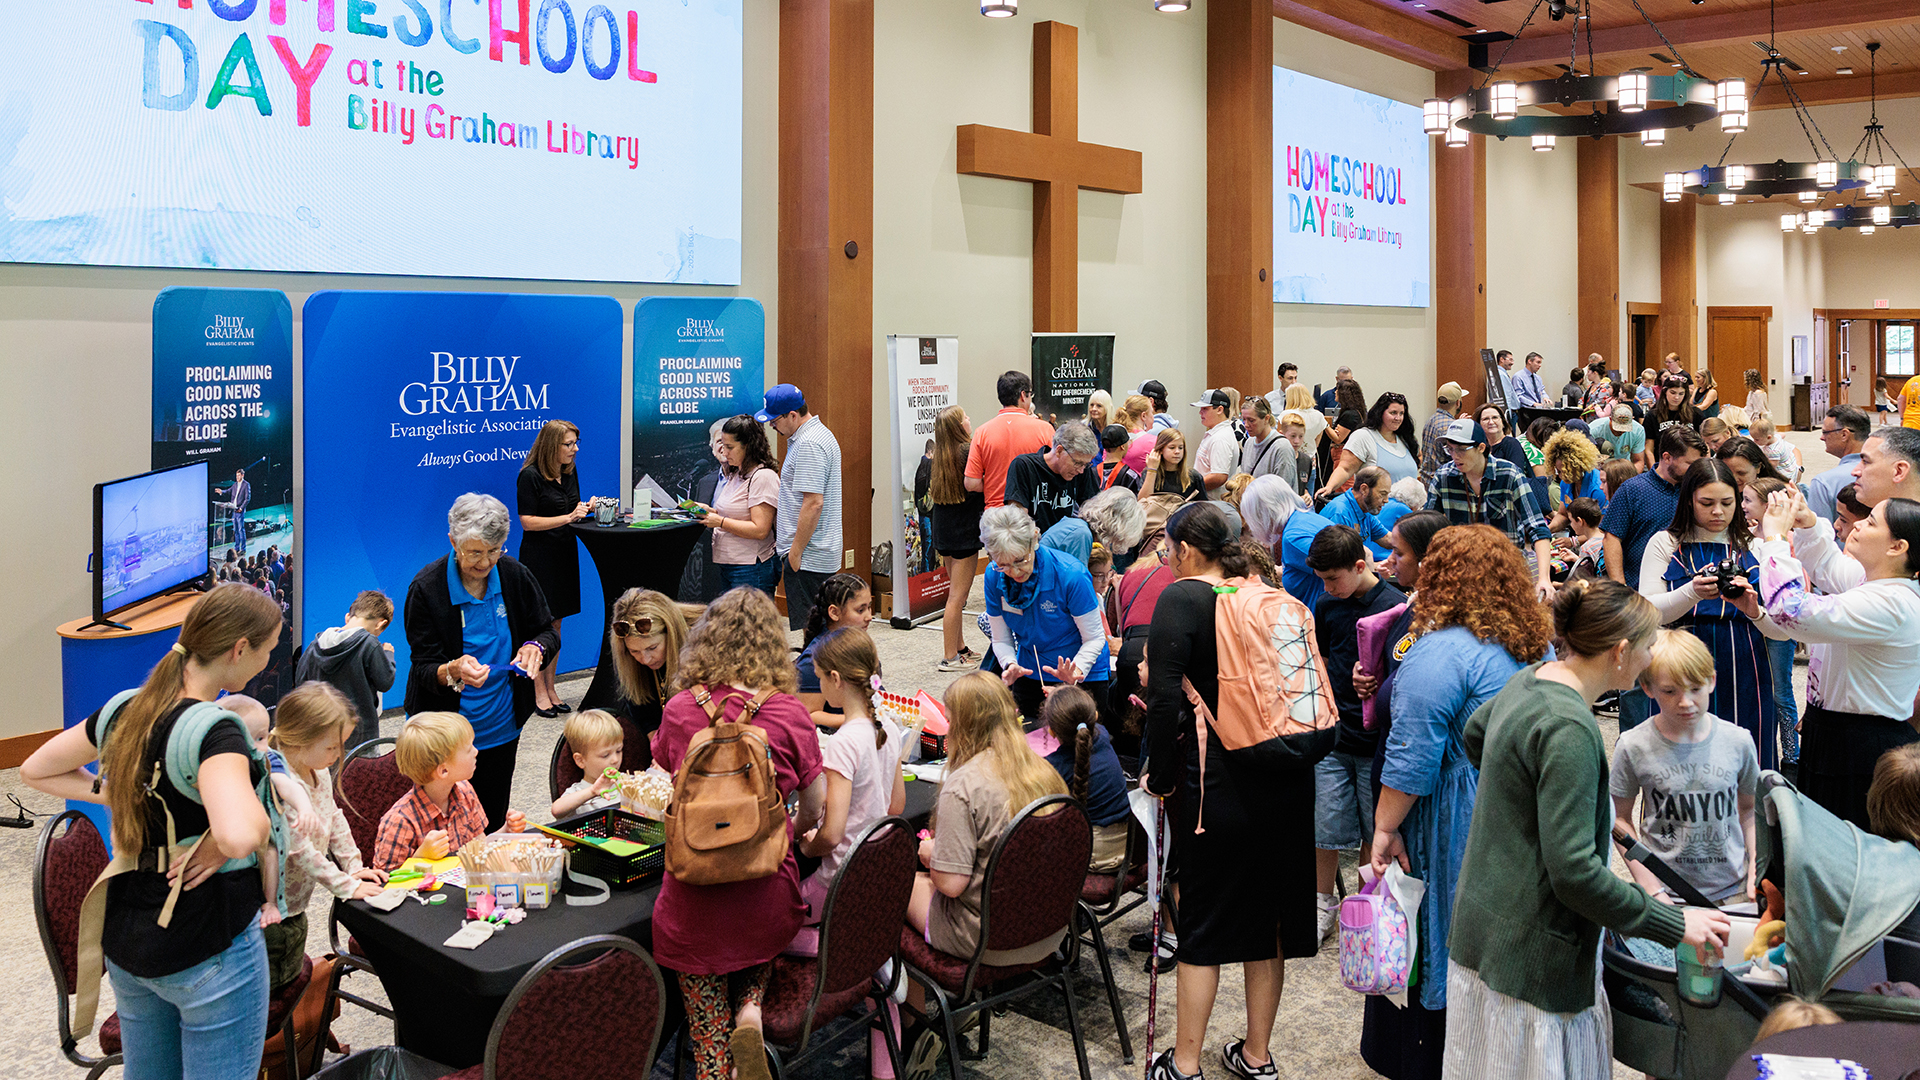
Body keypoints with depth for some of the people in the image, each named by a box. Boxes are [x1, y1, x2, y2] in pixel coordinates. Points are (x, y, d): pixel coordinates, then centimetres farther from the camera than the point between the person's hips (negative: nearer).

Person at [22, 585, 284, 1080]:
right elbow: (240, 835, -43)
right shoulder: (216, 731, -25)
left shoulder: (128, 711, -1)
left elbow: (36, 770, 16)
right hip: (211, 947, -8)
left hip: (125, 941, 8)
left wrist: (117, 796, 6)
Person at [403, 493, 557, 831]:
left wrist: (536, 647, -18)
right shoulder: (427, 588, -15)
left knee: (493, 827, 17)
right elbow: (424, 669, -14)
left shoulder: (515, 576, -6)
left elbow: (548, 632, 5)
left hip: (502, 730, 3)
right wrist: (454, 671, -36)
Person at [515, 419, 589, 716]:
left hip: (564, 555, 7)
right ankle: (539, 692, 6)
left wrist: (587, 509, -3)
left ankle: (550, 689, 19)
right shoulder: (530, 476, -13)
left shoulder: (570, 472, 9)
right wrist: (568, 517, -21)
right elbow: (528, 522, -16)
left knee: (555, 624, 12)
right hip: (538, 557, -7)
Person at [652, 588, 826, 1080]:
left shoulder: (679, 710, -3)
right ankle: (750, 1011, 5)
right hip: (766, 893, 0)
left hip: (694, 897, 0)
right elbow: (815, 809, 3)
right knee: (758, 952, 31)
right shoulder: (788, 713, -6)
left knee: (708, 1032, 15)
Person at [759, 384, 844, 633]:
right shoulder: (818, 434, 17)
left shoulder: (808, 444, -17)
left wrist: (795, 552, -19)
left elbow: (813, 503, -23)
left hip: (807, 557, -11)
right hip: (822, 553, 11)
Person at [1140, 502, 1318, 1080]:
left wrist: (1160, 777, -9)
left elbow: (1165, 697, -18)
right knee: (1267, 914, 16)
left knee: (1203, 922, 7)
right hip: (1286, 786, 5)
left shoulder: (1182, 598, -10)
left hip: (1216, 786, -5)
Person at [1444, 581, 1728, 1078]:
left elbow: (1474, 732, 27)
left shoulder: (1530, 679, 4)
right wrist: (1674, 924, -18)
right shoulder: (1569, 729, -26)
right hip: (1528, 952, -10)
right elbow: (1575, 872, -26)